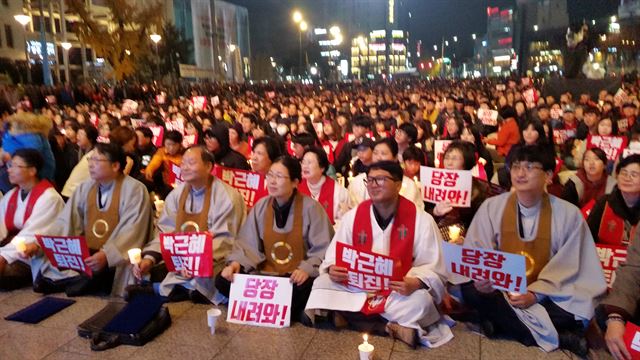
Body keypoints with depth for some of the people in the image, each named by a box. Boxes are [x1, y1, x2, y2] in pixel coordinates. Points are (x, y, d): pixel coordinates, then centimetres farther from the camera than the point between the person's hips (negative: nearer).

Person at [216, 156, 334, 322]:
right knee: (223, 280, -15)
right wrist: (236, 263, -14)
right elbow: (247, 244, 6)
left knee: (306, 287, -38)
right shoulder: (261, 206, 4)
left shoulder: (310, 208, -8)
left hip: (297, 277, -4)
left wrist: (307, 269, -26)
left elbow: (323, 249, -9)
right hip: (266, 274, 4)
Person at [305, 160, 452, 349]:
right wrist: (332, 269, -18)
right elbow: (334, 256, 5)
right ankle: (389, 327, -24)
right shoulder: (353, 216, 0)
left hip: (399, 293, -3)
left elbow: (433, 268, -7)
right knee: (322, 284, -19)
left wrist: (416, 283, -29)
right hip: (357, 287, 3)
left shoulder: (421, 220, -8)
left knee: (421, 301, -32)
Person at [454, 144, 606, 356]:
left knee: (575, 312, -30)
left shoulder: (569, 214, -4)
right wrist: (481, 277, -27)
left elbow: (568, 268, -6)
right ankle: (555, 337, -17)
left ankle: (502, 321, -12)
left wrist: (534, 294, -20)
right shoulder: (491, 207, -3)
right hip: (499, 290, 2)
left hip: (548, 295, -1)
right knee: (471, 291, -30)